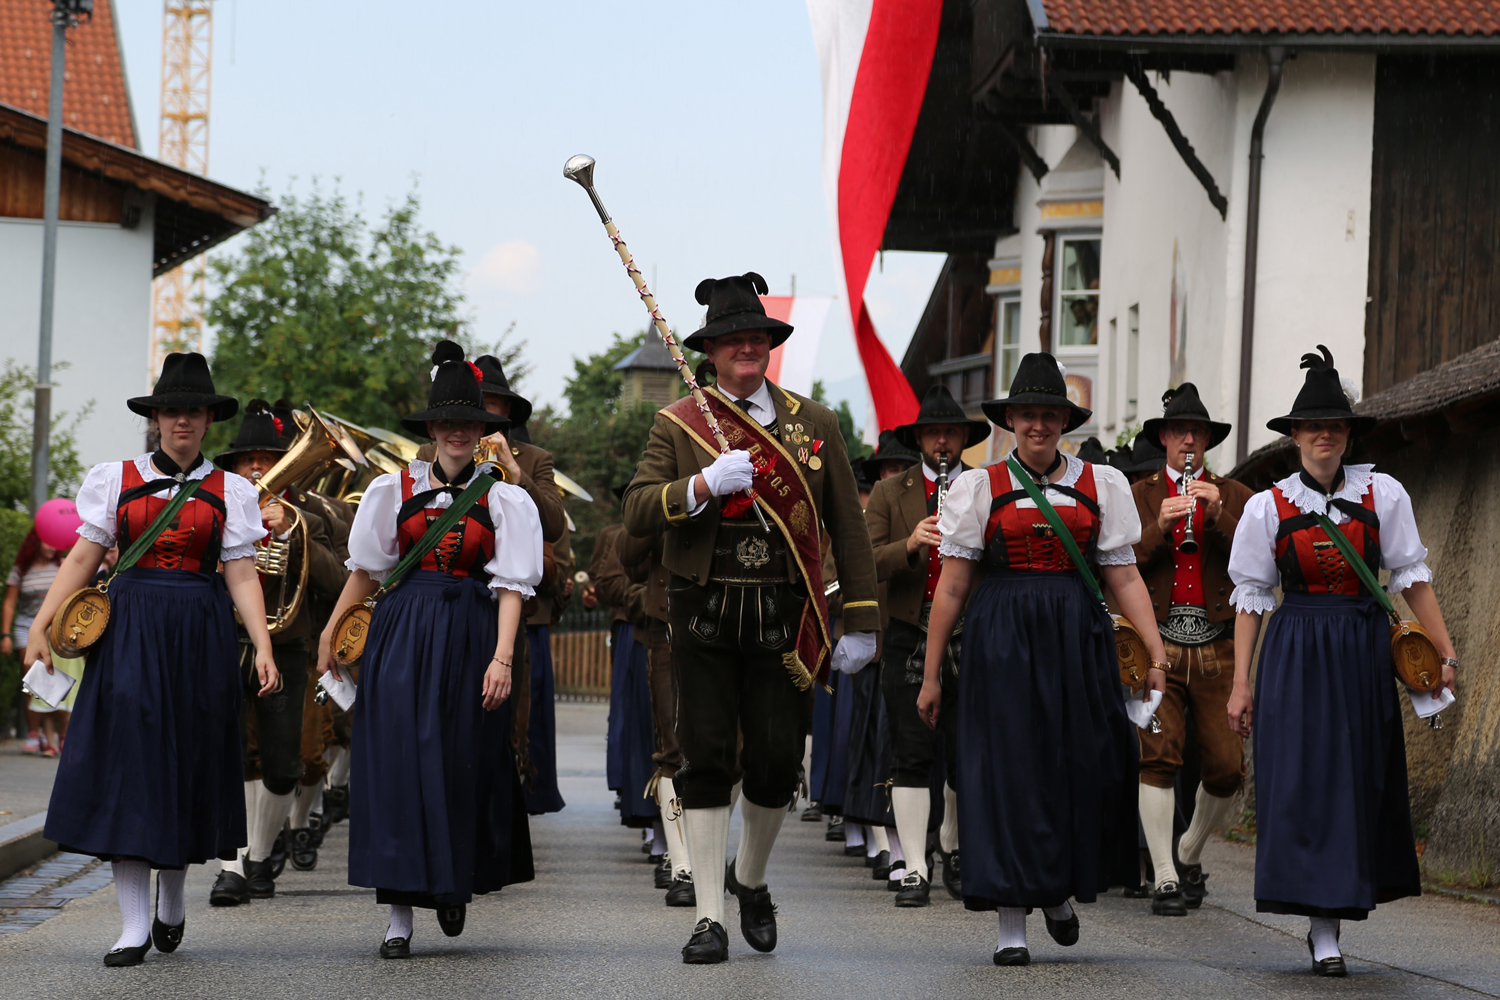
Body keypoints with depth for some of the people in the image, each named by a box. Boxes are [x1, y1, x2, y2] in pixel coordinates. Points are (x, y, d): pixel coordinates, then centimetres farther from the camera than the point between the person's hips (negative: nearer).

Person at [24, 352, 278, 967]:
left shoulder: (228, 491, 8)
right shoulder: (117, 479, 8)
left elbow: (242, 575, 4)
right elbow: (83, 558, 7)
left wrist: (263, 649, -6)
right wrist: (41, 625, -1)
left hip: (200, 632, 1)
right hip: (130, 628, -1)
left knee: (188, 759, 5)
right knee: (128, 755, -9)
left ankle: (172, 902, 28)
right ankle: (134, 926, -10)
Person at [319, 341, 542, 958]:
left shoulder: (502, 501, 3)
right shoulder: (393, 491, 7)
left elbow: (510, 586, -3)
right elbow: (366, 571, 14)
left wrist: (501, 658, -13)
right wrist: (329, 635, 11)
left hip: (469, 636, 0)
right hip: (402, 633, 0)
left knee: (464, 763, 3)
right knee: (398, 762, -6)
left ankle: (456, 884, 29)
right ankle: (399, 912, -5)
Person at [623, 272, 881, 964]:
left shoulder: (814, 424, 9)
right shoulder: (677, 426, 6)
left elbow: (847, 526, 9)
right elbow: (637, 512, -4)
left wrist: (861, 620, 3)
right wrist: (704, 484, -20)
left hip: (783, 617, 1)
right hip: (704, 615, -1)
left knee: (777, 761, 0)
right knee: (707, 761, -3)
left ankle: (751, 880, 27)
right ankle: (710, 917, 1)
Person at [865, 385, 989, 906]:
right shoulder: (890, 493, 8)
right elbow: (868, 563, -4)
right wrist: (911, 544, -21)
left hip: (970, 641, 0)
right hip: (908, 641, 0)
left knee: (967, 756, 3)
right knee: (911, 756, -3)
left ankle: (953, 845, 27)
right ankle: (914, 868, 0)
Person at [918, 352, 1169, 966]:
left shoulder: (1100, 485, 9)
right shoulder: (980, 487, 5)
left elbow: (1123, 576, 7)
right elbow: (952, 587, 4)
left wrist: (1157, 655, -2)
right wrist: (931, 675, 2)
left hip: (1078, 637, 2)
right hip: (1001, 635, -2)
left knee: (1087, 761, -2)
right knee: (1008, 765, -3)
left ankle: (1060, 890, 26)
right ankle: (1012, 925, 1)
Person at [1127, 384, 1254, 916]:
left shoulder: (1235, 496, 11)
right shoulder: (1137, 497, 10)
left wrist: (1218, 515, -14)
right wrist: (1158, 527, -15)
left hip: (1217, 648, 1)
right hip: (1157, 645, -1)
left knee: (1226, 767, -2)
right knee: (1158, 757, -13)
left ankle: (1190, 856, 22)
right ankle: (1164, 878, -9)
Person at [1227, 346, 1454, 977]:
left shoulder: (1383, 495, 2)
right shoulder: (1268, 509, 2)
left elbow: (1411, 577, 4)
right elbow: (1251, 597, 4)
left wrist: (1446, 652, -2)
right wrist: (1241, 683, 1)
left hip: (1364, 651, 1)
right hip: (1296, 654, -1)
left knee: (1362, 779, 4)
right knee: (1303, 778, -6)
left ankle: (1340, 902, 18)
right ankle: (1323, 929, -4)